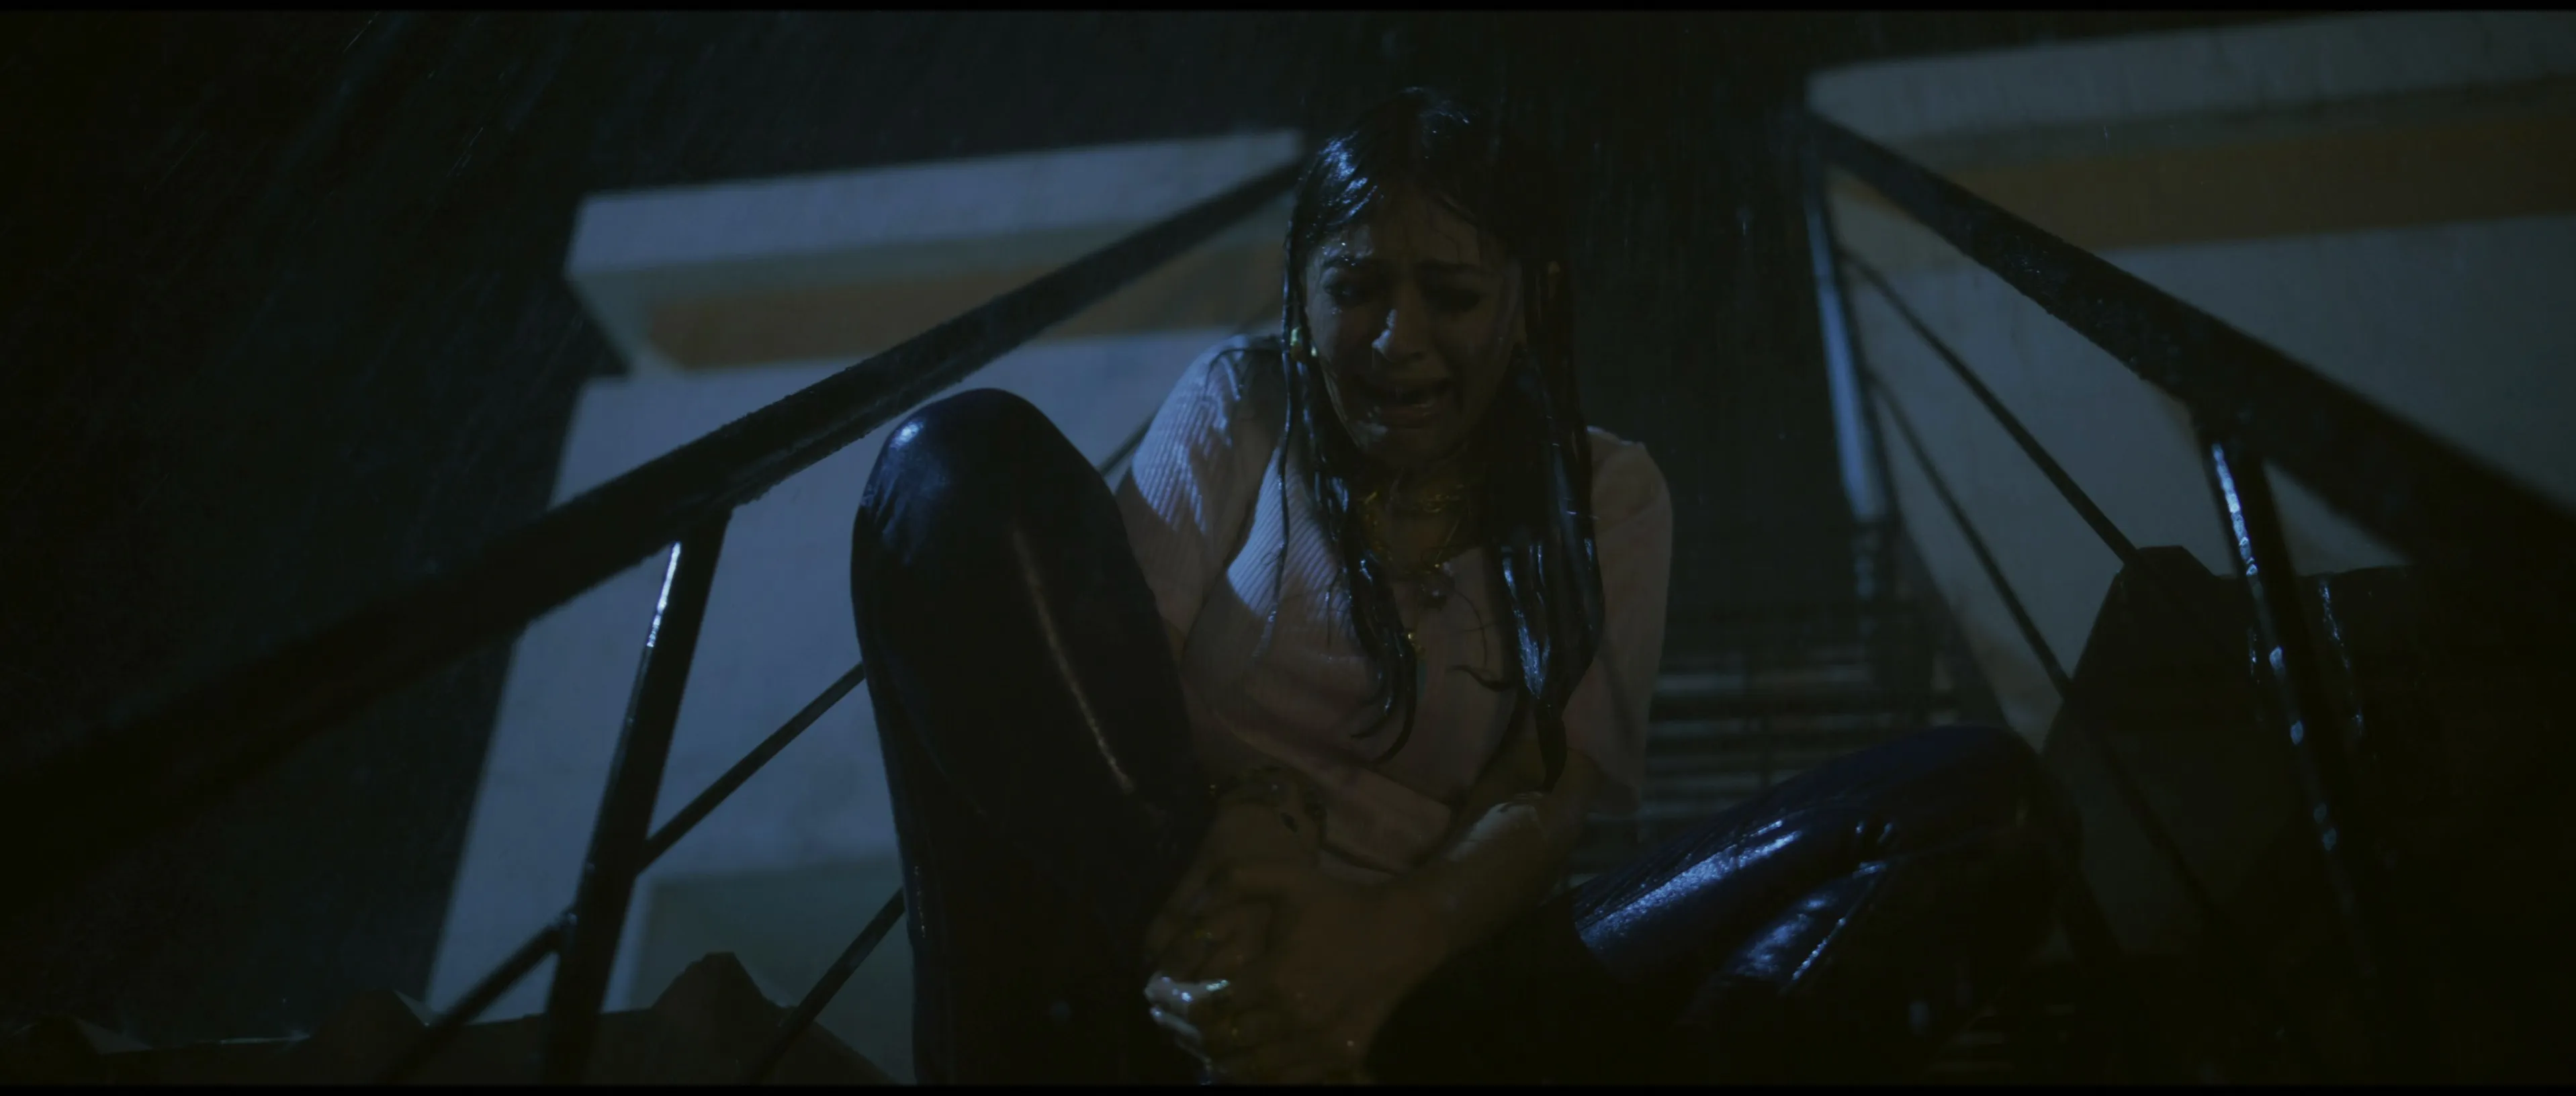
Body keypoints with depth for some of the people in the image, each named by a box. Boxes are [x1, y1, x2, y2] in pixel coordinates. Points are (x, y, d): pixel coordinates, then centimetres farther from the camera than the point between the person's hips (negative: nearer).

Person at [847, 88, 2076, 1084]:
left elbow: (1548, 799, -3)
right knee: (969, 457, -19)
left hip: (1413, 988, 1)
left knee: (1986, 799, -15)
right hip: (1153, 955, 0)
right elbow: (1107, 668, -4)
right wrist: (1199, 889, -27)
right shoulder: (1239, 408, 10)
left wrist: (1390, 941, -26)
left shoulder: (1605, 497, 11)